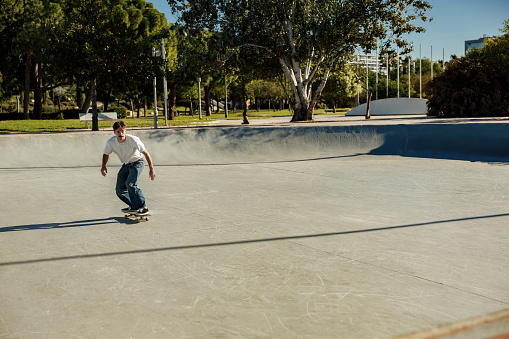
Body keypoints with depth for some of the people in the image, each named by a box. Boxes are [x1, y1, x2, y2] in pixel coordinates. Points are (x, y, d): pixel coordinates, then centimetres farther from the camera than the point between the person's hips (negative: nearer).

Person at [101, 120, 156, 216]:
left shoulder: (133, 140, -29)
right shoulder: (111, 142, -18)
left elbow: (145, 153, -22)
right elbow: (106, 154, 3)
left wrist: (151, 169, -23)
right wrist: (103, 166, -15)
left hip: (137, 162, -5)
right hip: (126, 165, 5)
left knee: (130, 184, -27)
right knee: (119, 189, 1)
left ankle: (143, 208, -18)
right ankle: (133, 206, 23)